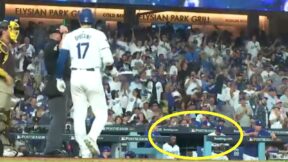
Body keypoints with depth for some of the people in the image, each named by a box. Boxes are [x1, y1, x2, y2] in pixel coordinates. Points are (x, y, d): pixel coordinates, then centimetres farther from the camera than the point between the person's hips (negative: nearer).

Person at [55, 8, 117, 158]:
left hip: (76, 76, 3)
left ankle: (84, 151, 2)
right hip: (92, 76, -3)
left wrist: (59, 79, 12)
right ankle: (92, 137, -23)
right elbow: (107, 59, -7)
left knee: (79, 116, 7)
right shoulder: (98, 35, 0)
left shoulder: (70, 36, 8)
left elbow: (61, 59, 3)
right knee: (101, 113, 5)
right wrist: (112, 70, 13)